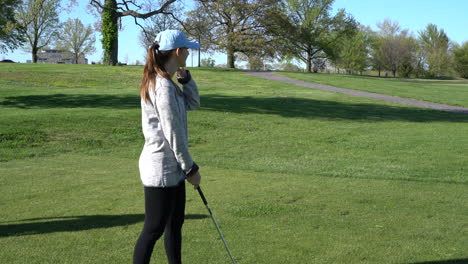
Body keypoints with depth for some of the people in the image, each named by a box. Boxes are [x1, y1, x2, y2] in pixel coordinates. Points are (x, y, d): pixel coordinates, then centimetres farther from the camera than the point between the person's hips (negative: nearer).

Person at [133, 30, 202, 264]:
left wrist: (184, 77, 4)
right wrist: (191, 168, -12)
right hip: (161, 169, -10)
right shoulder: (164, 86, -21)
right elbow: (173, 134, -20)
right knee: (154, 230, -2)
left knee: (175, 224, 17)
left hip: (172, 168, 10)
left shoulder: (161, 82, 9)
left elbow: (193, 103, 18)